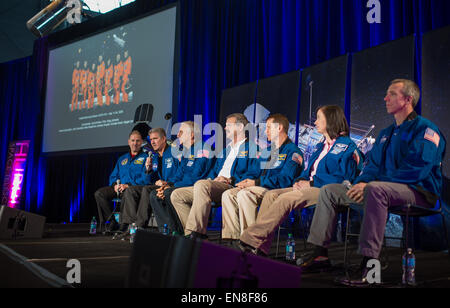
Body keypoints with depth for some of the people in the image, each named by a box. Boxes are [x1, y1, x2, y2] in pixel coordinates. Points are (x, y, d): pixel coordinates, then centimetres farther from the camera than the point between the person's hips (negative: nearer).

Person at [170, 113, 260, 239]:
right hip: (213, 185, 9)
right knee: (176, 195, -3)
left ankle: (195, 232, -34)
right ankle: (192, 233, -10)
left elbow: (254, 174, -8)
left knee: (202, 184, -37)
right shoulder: (226, 149, 31)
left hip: (232, 188, -9)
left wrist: (230, 180, -17)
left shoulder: (252, 147, 5)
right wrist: (211, 179, 3)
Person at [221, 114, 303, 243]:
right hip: (260, 188, 9)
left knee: (244, 194, -32)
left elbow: (285, 180, -16)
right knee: (228, 194, -9)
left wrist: (256, 183, -18)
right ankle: (231, 237, -12)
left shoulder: (292, 151, -4)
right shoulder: (267, 150, 24)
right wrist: (248, 181, 2)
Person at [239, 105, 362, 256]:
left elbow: (342, 178, -12)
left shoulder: (346, 146, -2)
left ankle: (252, 239, -31)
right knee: (271, 195, -14)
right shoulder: (321, 145, 25)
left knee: (286, 198, -31)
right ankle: (260, 248, -24)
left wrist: (311, 183, -14)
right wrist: (300, 180, 1)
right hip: (309, 187, 8)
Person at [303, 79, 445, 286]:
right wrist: (361, 182, -4)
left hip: (418, 191, -8)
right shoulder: (387, 133, 21)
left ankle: (368, 266, -40)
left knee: (375, 190, -41)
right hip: (386, 187, 9)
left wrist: (370, 184, -23)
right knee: (329, 190, 0)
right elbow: (372, 164, 21)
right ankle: (320, 253, -4)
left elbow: (417, 169, -19)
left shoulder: (425, 129, -6)